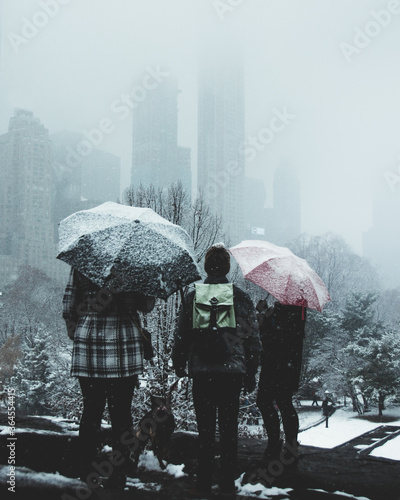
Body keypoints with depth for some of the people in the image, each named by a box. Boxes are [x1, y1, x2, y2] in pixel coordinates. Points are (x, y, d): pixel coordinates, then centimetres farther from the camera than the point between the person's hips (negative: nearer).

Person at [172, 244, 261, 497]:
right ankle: (228, 483, 17)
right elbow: (253, 338, 6)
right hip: (233, 372, 1)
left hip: (202, 372, -1)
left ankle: (204, 484, 7)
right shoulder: (242, 297, 3)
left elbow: (182, 335, 1)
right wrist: (251, 373, 14)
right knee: (229, 428, 10)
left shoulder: (193, 296, -1)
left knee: (206, 429, 4)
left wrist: (179, 364, 16)